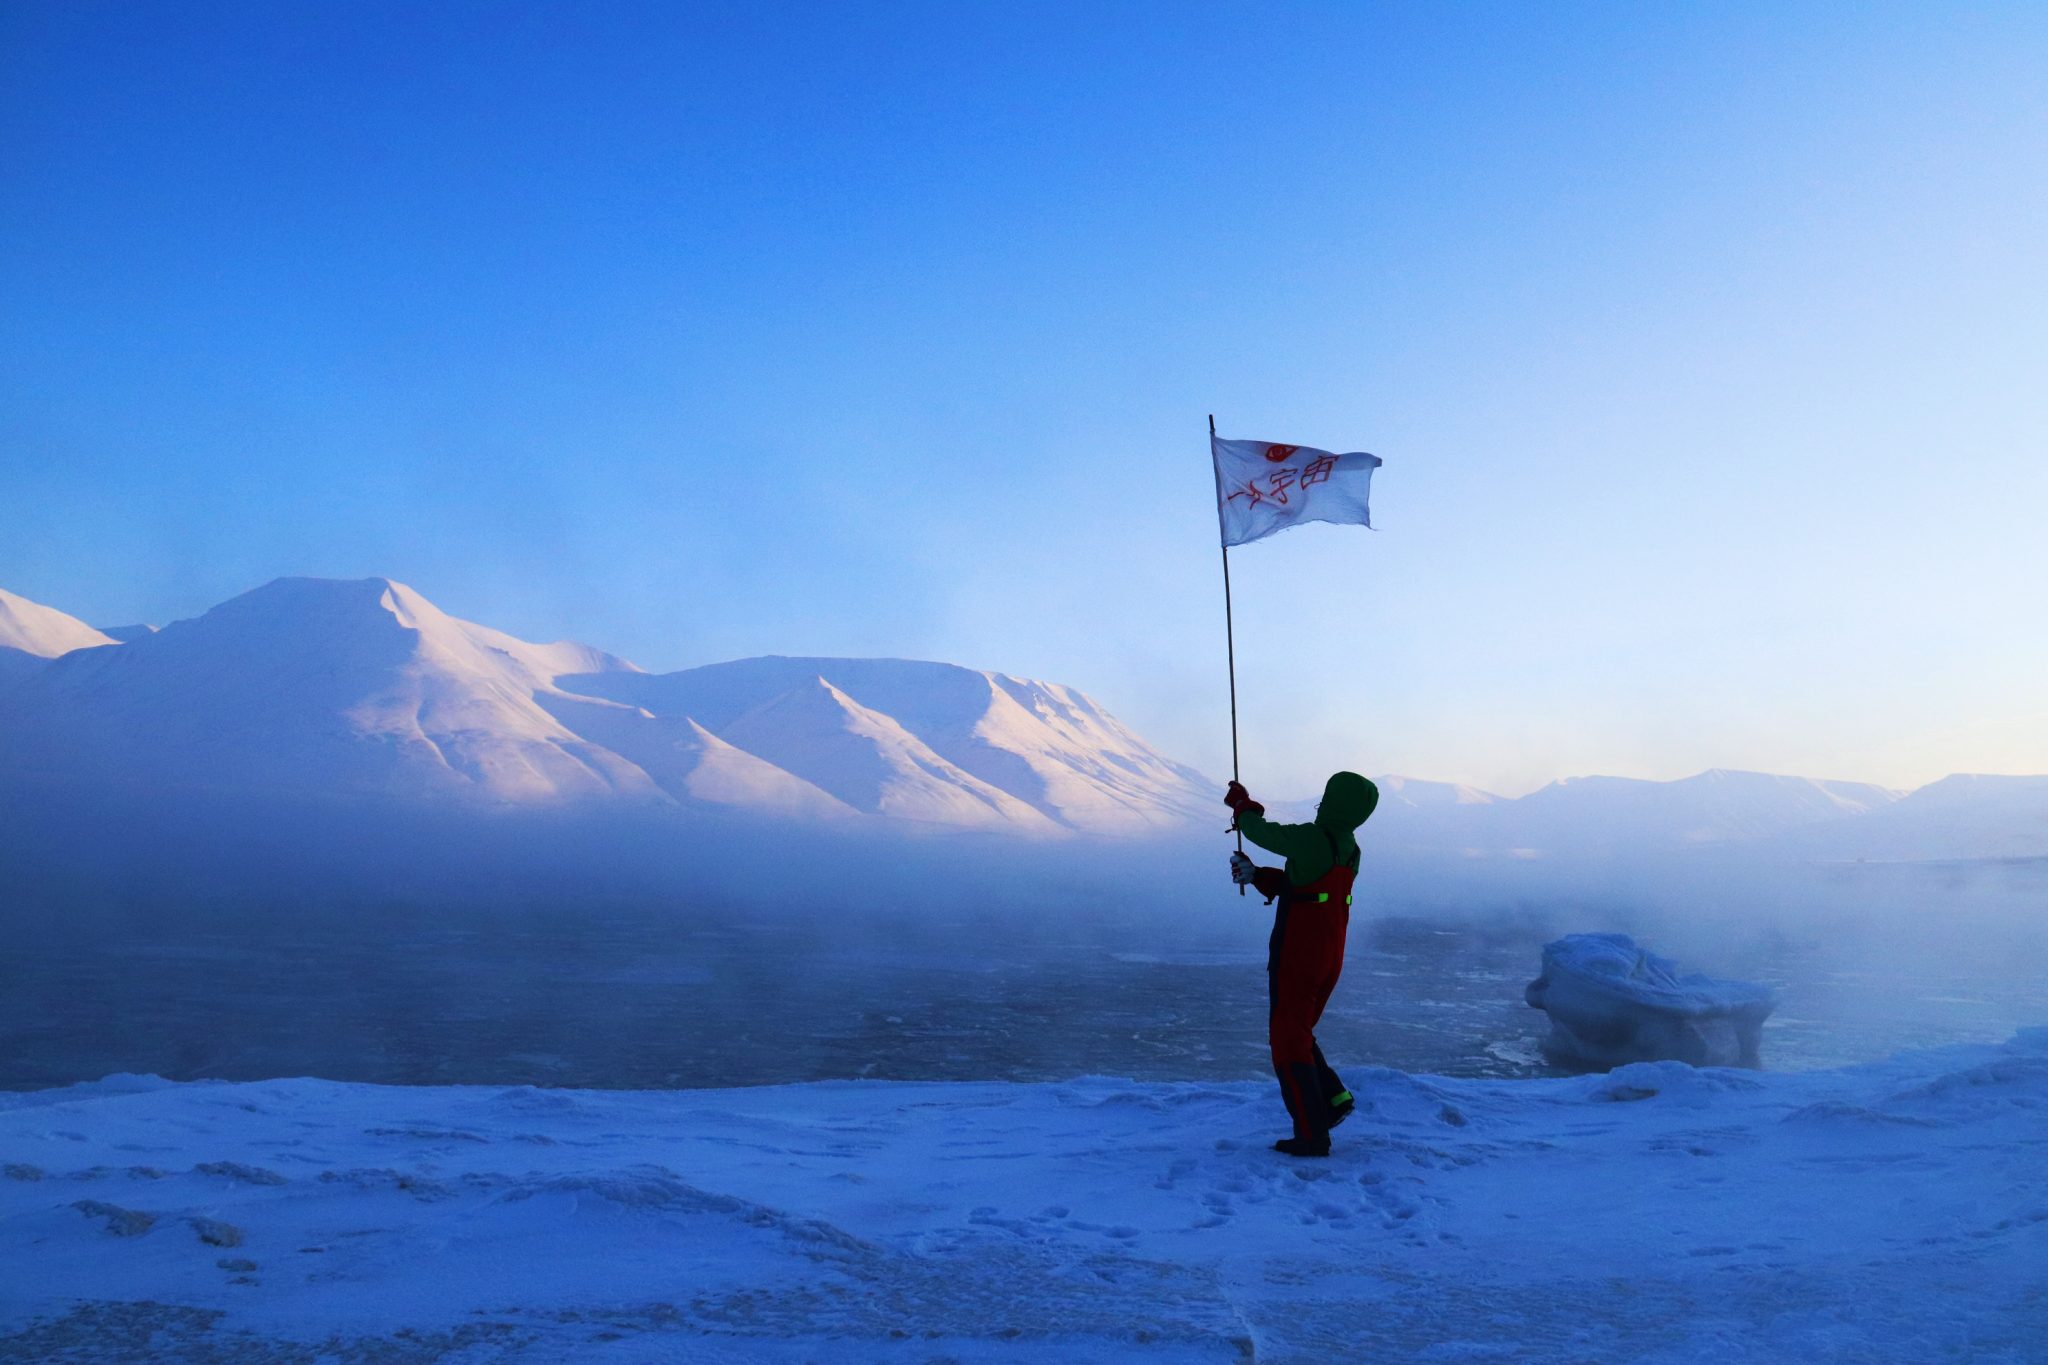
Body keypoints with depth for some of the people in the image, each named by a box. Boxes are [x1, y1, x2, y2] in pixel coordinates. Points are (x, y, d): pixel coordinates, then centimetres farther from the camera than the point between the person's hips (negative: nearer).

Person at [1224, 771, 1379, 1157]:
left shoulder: (1311, 839, -22)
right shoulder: (1350, 850, 5)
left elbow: (1263, 832, -7)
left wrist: (1242, 804, 12)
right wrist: (1255, 875, 5)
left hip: (1295, 959, -8)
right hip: (1330, 958, 8)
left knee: (1289, 1042, 2)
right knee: (1298, 1034, 25)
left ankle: (1312, 1136, 2)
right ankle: (1332, 1098, 15)